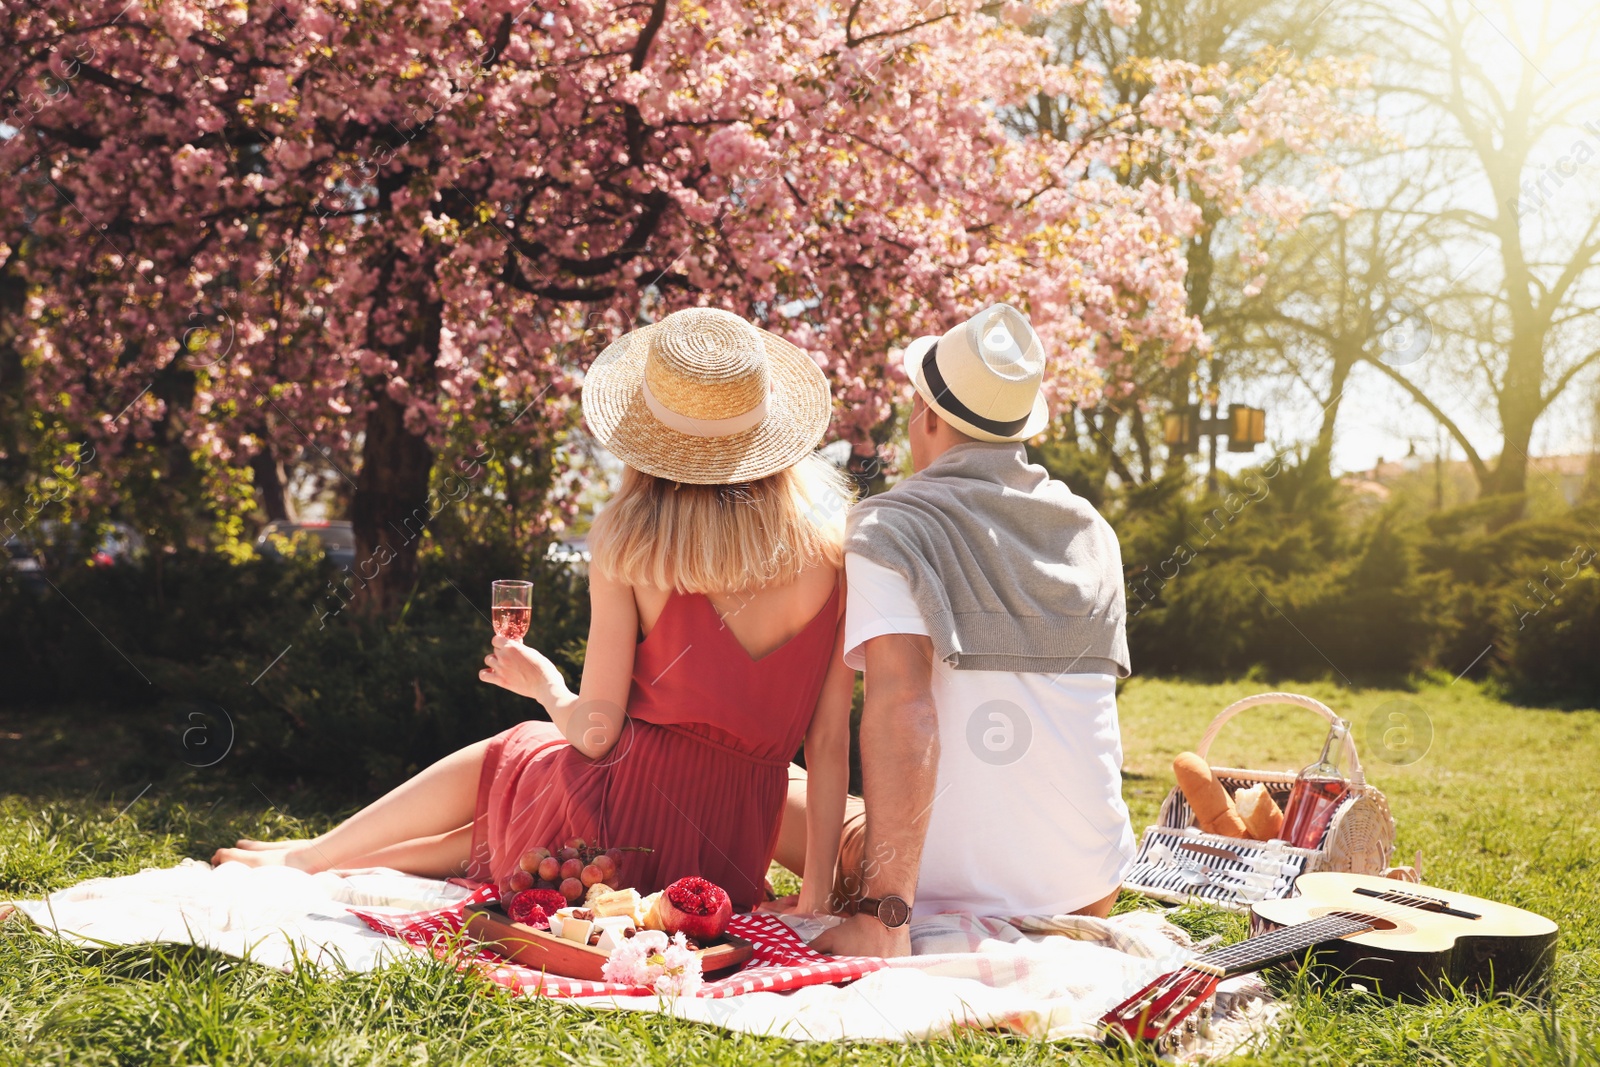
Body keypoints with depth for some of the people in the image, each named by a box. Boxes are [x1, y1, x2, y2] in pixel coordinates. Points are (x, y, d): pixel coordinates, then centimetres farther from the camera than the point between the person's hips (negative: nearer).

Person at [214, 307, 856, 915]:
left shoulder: (627, 540, -11)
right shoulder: (830, 542, -3)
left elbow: (595, 733, -7)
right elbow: (831, 743, -3)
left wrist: (543, 683, 14)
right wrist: (815, 895, 3)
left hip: (623, 815, -3)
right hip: (732, 871, 3)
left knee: (497, 759, 30)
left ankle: (311, 856, 53)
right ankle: (330, 863, 48)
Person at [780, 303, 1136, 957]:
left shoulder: (887, 529, -12)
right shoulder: (1093, 534, 5)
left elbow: (901, 705, -26)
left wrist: (884, 916, -28)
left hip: (953, 888, -5)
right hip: (1089, 883, 5)